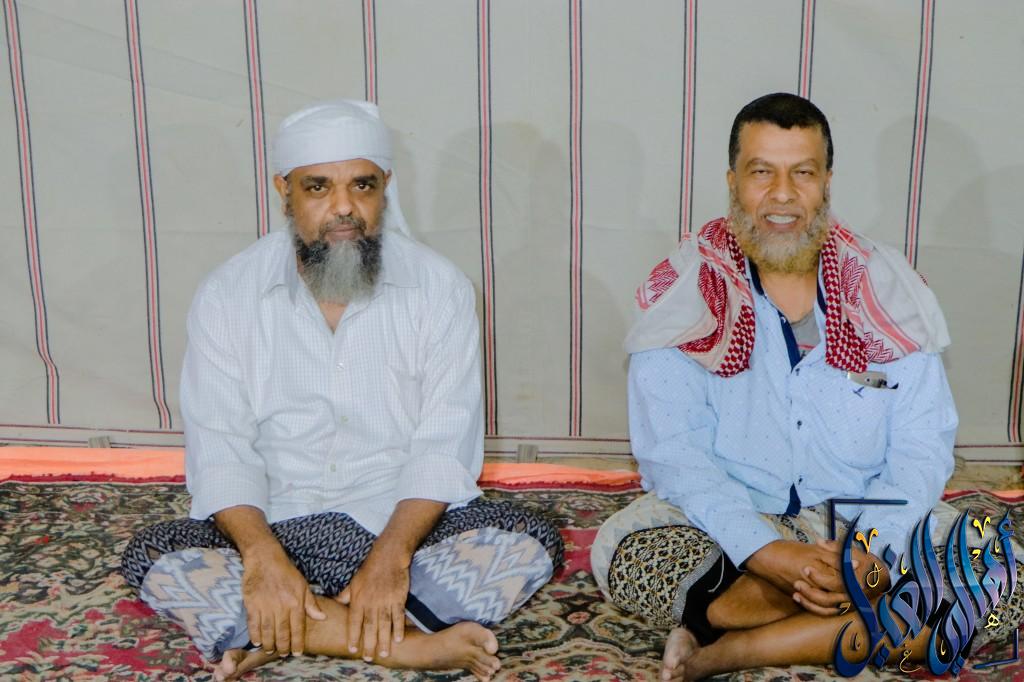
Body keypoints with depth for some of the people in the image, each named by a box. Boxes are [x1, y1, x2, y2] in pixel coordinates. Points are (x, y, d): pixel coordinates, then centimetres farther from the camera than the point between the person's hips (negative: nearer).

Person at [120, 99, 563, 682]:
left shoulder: (440, 288, -5)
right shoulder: (228, 295, -3)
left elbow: (444, 445, -10)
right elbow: (219, 448, -9)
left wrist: (391, 557, -25)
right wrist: (263, 557, -26)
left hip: (407, 523, 0)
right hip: (274, 525, 1)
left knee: (531, 544, -24)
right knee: (153, 561, -26)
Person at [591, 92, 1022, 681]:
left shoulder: (886, 288, -1)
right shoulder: (683, 295, -6)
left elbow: (921, 448, -5)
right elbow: (672, 451, -15)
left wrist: (871, 550, -24)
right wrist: (768, 554, -28)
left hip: (865, 516, 2)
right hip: (727, 518, -2)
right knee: (623, 554, -31)